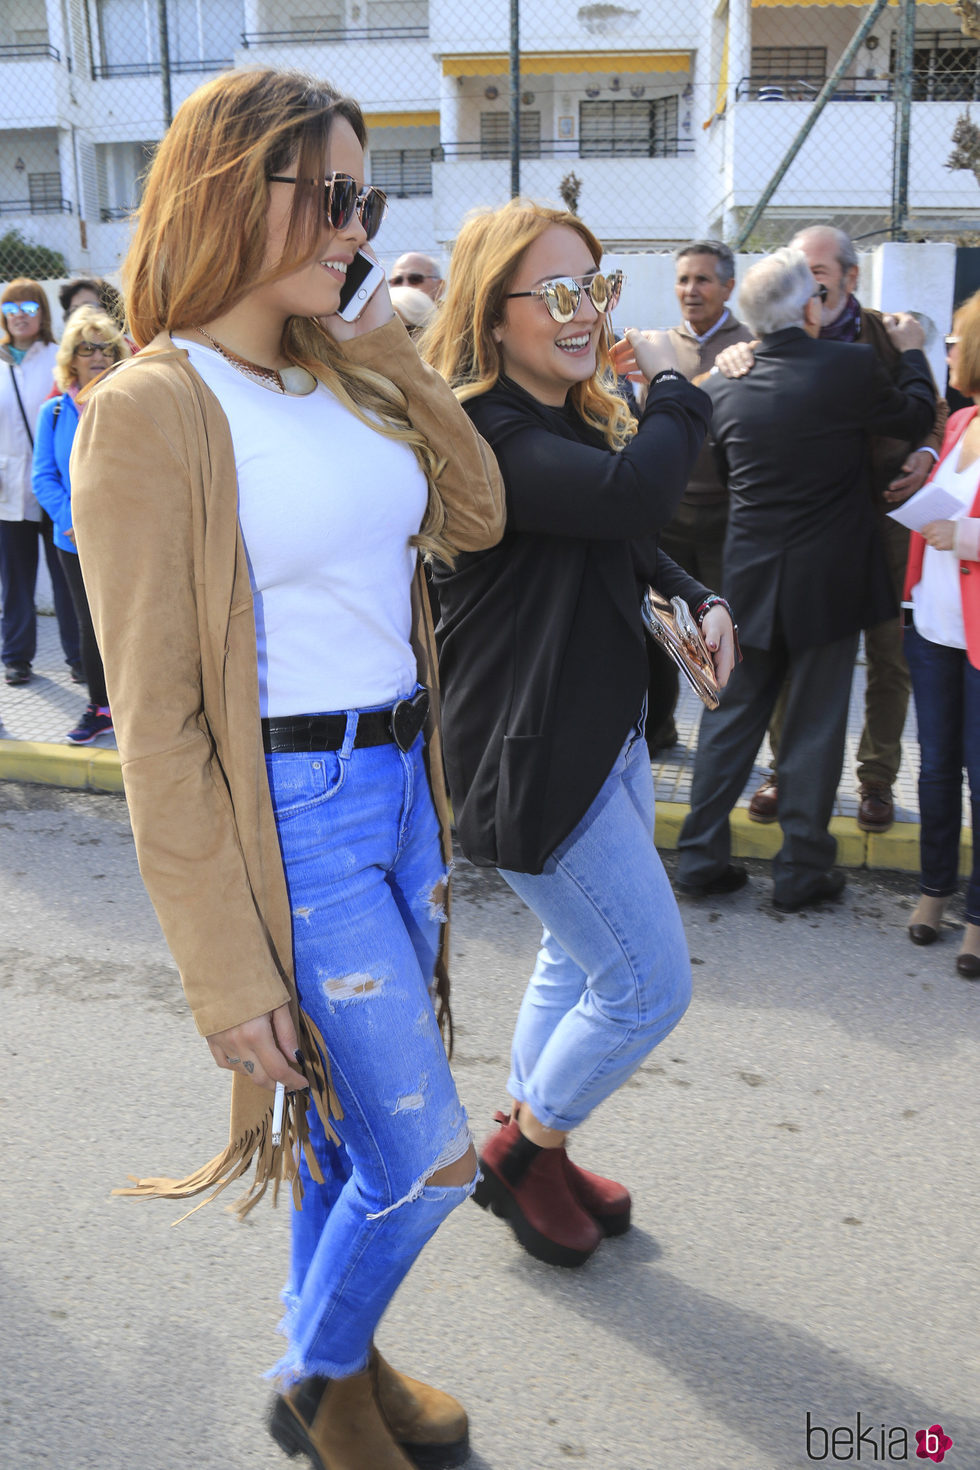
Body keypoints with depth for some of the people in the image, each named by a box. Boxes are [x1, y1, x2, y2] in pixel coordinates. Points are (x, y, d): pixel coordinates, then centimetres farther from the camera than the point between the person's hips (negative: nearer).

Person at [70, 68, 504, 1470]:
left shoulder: (338, 380, 7)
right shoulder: (149, 412, -14)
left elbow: (475, 515, 14)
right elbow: (157, 724, -16)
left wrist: (393, 348, 3)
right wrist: (228, 973, -15)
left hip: (398, 786, 7)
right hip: (295, 815, -7)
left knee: (355, 1119, 20)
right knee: (428, 1157, 3)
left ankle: (339, 1357, 44)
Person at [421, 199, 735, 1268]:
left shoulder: (579, 416, 11)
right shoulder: (481, 432, -21)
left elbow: (632, 548, 21)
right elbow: (633, 495, -36)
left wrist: (700, 604, 2)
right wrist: (673, 387, -18)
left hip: (605, 731, 10)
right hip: (531, 756, -10)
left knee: (582, 960, 22)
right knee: (652, 983, -2)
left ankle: (532, 1152, 42)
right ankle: (522, 1150, 21)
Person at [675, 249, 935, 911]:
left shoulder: (724, 385, -3)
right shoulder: (852, 366, -14)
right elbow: (917, 418, 5)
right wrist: (913, 353, 20)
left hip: (750, 576, 3)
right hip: (829, 577, -3)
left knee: (733, 715, 13)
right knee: (815, 724, 7)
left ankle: (701, 855, 17)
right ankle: (802, 867, 16)